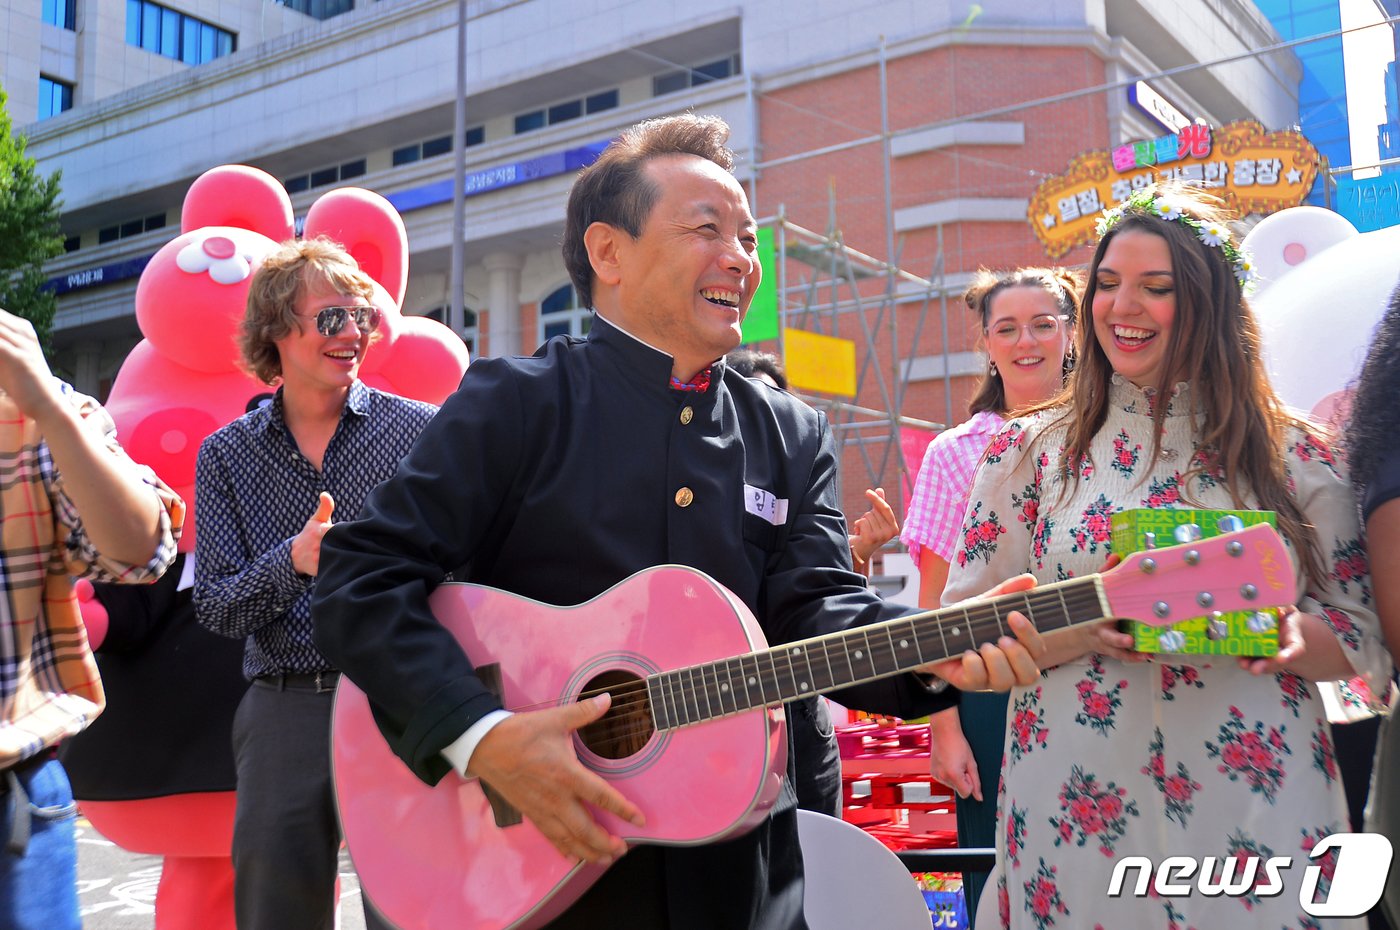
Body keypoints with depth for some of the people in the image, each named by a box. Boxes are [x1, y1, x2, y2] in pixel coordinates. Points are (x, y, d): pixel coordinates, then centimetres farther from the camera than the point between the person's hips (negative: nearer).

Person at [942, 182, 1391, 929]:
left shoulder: (1291, 457, 3)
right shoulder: (1029, 452, 1)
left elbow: (1362, 637, 6)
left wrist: (1290, 638, -16)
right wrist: (1084, 630, -18)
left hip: (1259, 806, 1)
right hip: (1080, 810, 0)